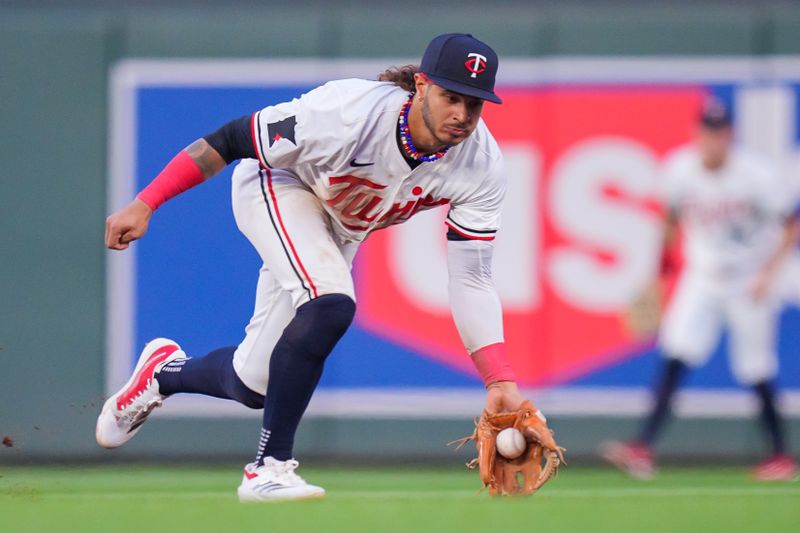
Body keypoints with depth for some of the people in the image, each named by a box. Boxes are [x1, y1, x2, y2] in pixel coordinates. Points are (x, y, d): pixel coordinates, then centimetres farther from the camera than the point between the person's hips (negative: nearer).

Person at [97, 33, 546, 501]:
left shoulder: (482, 167, -26)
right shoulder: (350, 113, -38)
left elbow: (471, 281, -24)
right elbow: (231, 139, -29)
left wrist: (500, 380, -36)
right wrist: (144, 205, -29)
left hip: (340, 231, 5)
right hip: (279, 185, -5)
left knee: (254, 385, 6)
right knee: (331, 304, -34)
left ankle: (166, 372, 39)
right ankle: (270, 468, -22)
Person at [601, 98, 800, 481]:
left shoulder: (755, 176, -19)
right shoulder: (680, 170, -9)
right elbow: (673, 219, 10)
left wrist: (768, 273, -19)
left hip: (750, 285, -2)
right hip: (702, 280, 2)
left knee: (756, 374, 2)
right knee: (676, 356, -14)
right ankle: (643, 448, -20)